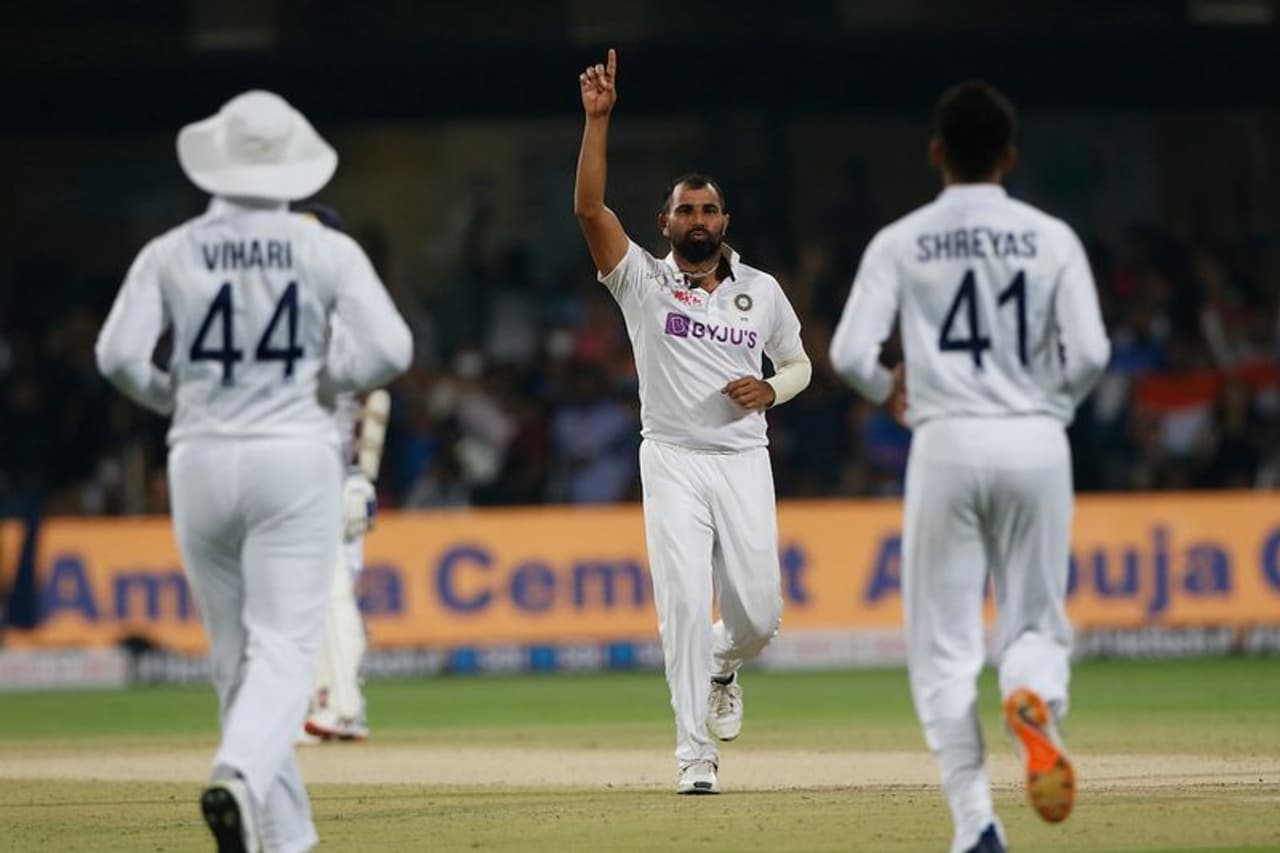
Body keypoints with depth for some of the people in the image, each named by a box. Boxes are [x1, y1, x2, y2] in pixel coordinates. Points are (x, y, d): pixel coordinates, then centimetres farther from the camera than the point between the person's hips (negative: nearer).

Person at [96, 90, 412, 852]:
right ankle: (240, 777, -32)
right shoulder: (327, 250, -2)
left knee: (237, 656, 13)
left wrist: (172, 396, 12)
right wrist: (328, 379, 9)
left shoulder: (171, 253, 1)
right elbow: (390, 348, -10)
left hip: (202, 458, 2)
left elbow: (119, 354, -7)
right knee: (284, 648, -5)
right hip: (295, 459, -2)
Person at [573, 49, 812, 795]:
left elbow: (799, 364, 18)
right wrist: (599, 118, -20)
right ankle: (696, 754, -8)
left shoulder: (761, 290, 7)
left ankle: (722, 667, 36)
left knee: (758, 614, 0)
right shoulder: (644, 281, 0)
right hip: (673, 461, -2)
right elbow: (589, 207, -13)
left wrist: (769, 389, -6)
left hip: (744, 460, 2)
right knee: (685, 604, -13)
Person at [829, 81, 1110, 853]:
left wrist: (891, 390, 16)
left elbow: (850, 355, -6)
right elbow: (1090, 354, -6)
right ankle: (1035, 697, -23)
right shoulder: (1052, 239, 3)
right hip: (1037, 442, 1)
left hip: (948, 442, -1)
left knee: (945, 645, 6)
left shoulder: (901, 243, 1)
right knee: (1038, 620, 14)